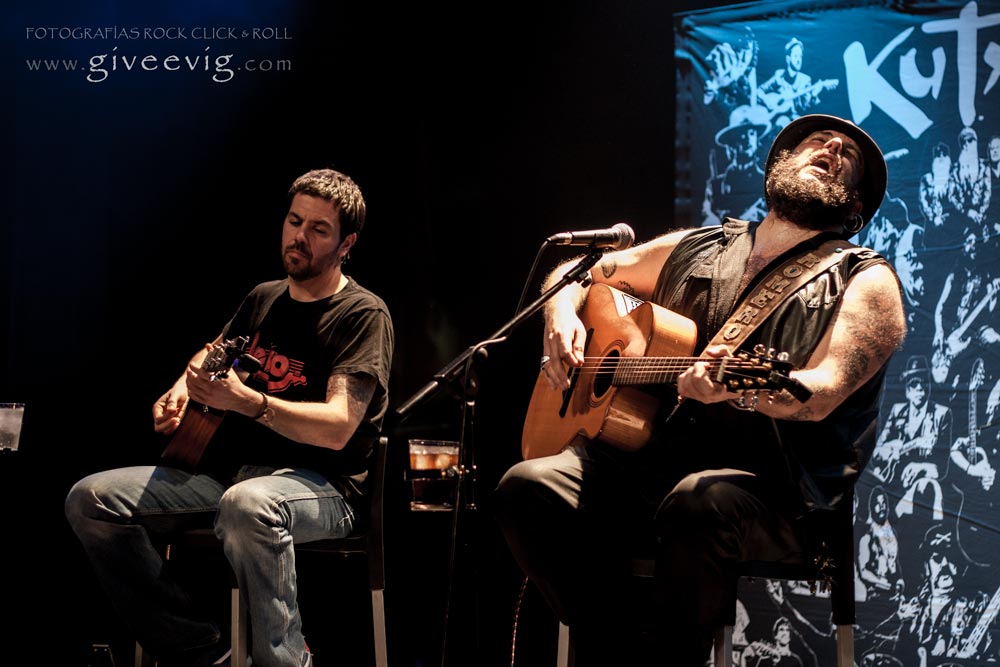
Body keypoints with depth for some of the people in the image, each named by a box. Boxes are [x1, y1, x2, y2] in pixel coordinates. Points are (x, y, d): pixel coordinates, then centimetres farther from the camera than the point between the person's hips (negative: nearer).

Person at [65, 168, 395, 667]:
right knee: (91, 500, -11)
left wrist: (246, 401, -36)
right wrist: (180, 392, 13)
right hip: (231, 469, 7)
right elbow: (214, 351, 36)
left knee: (247, 504, -43)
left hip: (320, 484, -7)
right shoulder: (264, 298, 14)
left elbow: (338, 427, -22)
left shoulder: (363, 316, -8)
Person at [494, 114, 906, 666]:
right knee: (527, 487, -22)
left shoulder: (865, 283, 5)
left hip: (769, 487, -4)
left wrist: (736, 387, -32)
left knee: (697, 502, -39)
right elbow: (577, 273, 31)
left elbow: (821, 394, -12)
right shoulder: (696, 249, 21)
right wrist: (561, 314, 6)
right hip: (649, 453, 5)